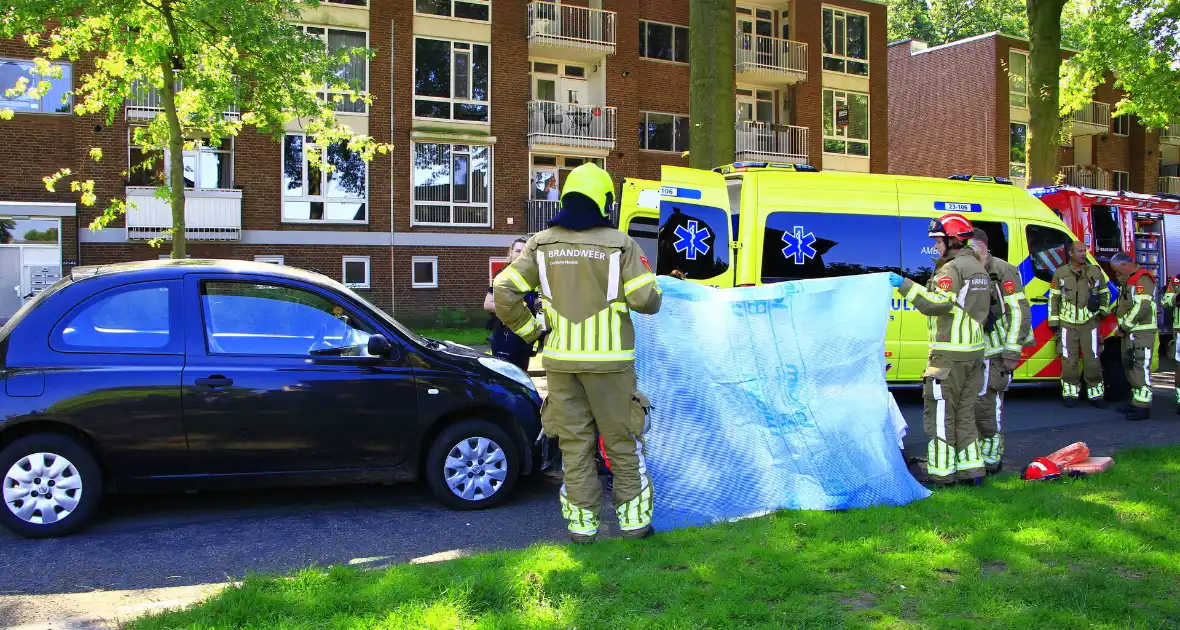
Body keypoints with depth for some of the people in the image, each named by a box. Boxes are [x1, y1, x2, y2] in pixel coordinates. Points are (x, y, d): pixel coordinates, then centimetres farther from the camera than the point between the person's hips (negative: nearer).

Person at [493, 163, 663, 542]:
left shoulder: (542, 244, 2)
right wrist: (643, 278, 13)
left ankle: (582, 521, 15)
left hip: (561, 358, 2)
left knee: (574, 442, 10)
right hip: (609, 359, -2)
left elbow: (503, 291, -5)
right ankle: (633, 518, 17)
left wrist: (528, 330, 6)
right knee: (621, 440, 10)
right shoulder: (619, 244, -6)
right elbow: (647, 300, -8)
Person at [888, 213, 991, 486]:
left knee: (940, 412, -2)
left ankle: (941, 472, 1)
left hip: (949, 354, -9)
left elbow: (939, 303, -25)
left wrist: (905, 285, -25)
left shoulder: (953, 268, -13)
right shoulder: (978, 267, 17)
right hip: (974, 351, 9)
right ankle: (972, 468, 19)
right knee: (964, 412, 15)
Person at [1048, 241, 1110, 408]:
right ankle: (1070, 394, 11)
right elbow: (1053, 298, 5)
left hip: (1089, 324, 1)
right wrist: (1054, 322, 1)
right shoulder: (1060, 273, 3)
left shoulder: (1095, 272, 7)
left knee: (1092, 361, 0)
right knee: (1069, 362, 0)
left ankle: (1096, 395, 11)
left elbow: (1105, 293, 20)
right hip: (1068, 324, -1)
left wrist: (1103, 310, 6)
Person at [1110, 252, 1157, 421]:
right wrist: (1122, 328, 13)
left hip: (1141, 333, -11)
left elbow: (1143, 307, -23)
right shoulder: (1129, 281, 21)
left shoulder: (1142, 280, -13)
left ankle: (1143, 407, -13)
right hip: (1130, 332, 11)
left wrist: (1124, 327, -16)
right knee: (1130, 367, 14)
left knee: (1140, 368, -12)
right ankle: (1136, 402, 21)